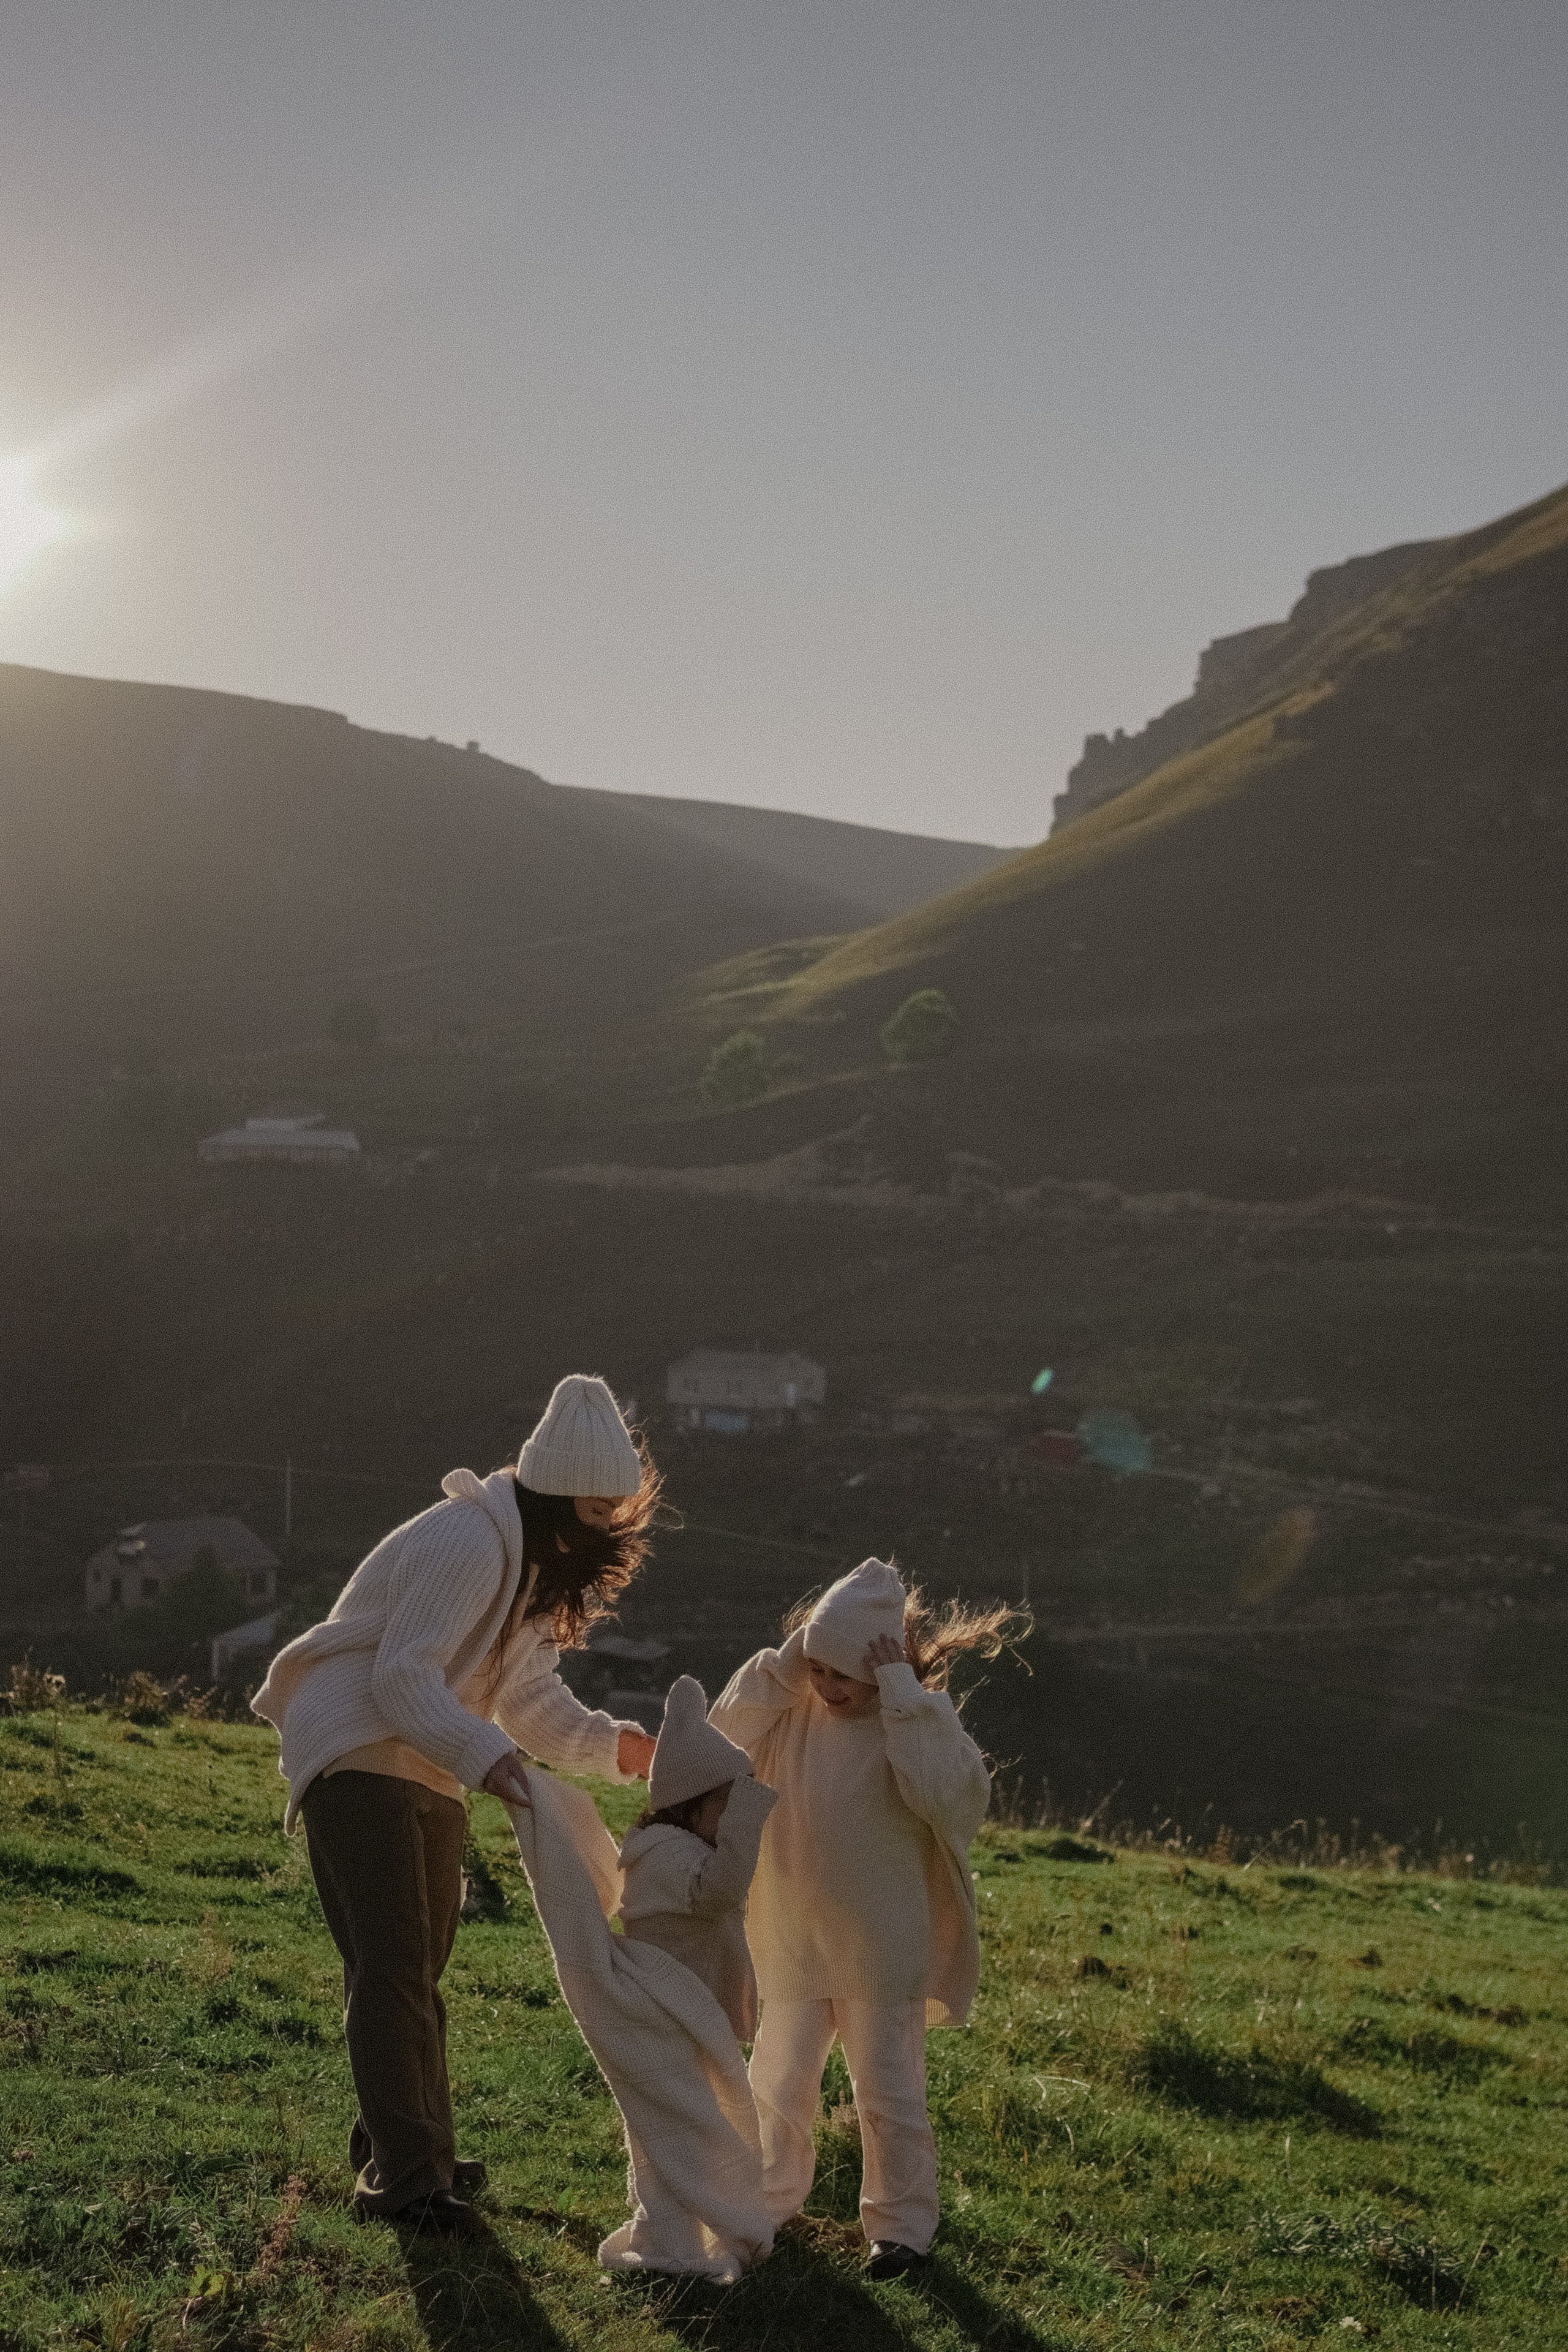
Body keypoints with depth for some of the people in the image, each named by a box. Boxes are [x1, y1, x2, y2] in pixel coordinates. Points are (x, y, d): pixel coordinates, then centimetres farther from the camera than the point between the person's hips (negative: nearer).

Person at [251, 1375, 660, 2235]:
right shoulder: (469, 1541, -22)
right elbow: (401, 1678, -28)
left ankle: (407, 2150, 27)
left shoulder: (539, 1561, 10)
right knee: (392, 1970, -10)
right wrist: (487, 1760, -38)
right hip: (358, 1759, -10)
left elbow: (531, 1695, 10)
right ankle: (405, 2176, -6)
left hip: (428, 1776, 10)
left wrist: (611, 1745, -4)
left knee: (419, 1969, 17)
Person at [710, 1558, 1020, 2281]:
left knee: (889, 2092, 5)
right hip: (793, 1944, 5)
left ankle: (902, 2224, 20)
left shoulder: (920, 1720, -14)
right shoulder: (796, 1709, -1)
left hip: (880, 1954, -4)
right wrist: (783, 1664, -18)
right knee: (778, 2082, 18)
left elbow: (949, 1795, -31)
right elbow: (727, 1738, -13)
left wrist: (904, 1699, -31)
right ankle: (771, 2199, 37)